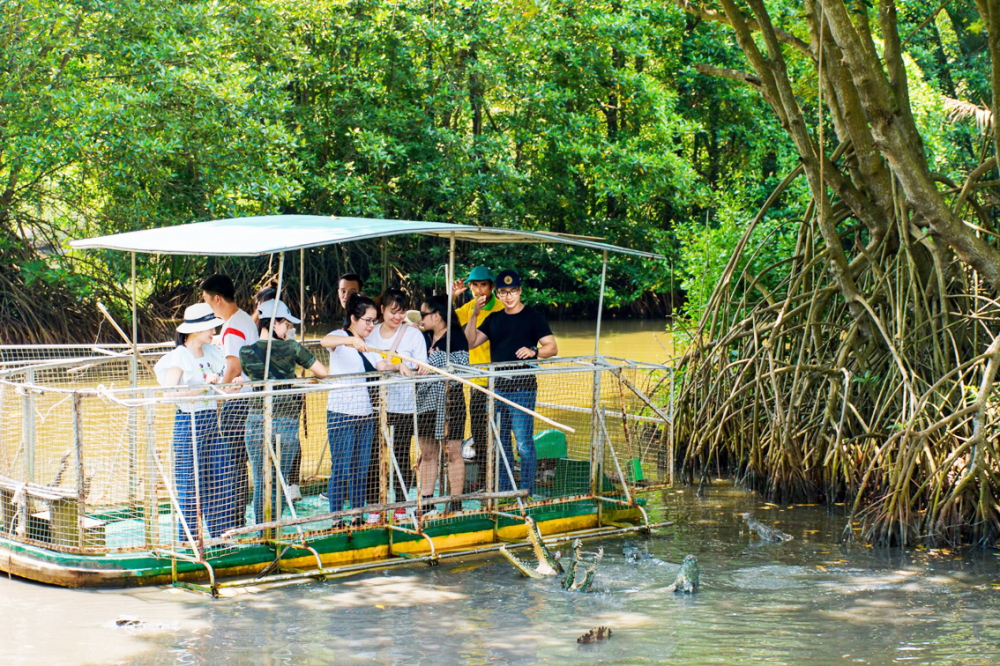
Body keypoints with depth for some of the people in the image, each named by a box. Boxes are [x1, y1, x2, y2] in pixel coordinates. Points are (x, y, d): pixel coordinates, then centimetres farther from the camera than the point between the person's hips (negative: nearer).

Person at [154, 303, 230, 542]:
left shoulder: (212, 353, 12)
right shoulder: (179, 357, -9)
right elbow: (170, 392, -22)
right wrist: (204, 386, -25)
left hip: (212, 421, 7)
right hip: (188, 423, -7)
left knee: (219, 480, 6)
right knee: (190, 483, -1)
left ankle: (220, 533, 13)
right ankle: (188, 538, 6)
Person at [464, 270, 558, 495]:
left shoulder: (533, 317, -2)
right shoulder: (494, 319, 13)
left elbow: (552, 347, -8)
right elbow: (470, 342, 6)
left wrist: (534, 351, -28)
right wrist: (474, 315, -6)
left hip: (523, 389, -6)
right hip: (497, 388, 6)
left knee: (524, 444, -7)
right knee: (500, 443, 12)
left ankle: (526, 492, -1)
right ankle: (503, 491, 21)